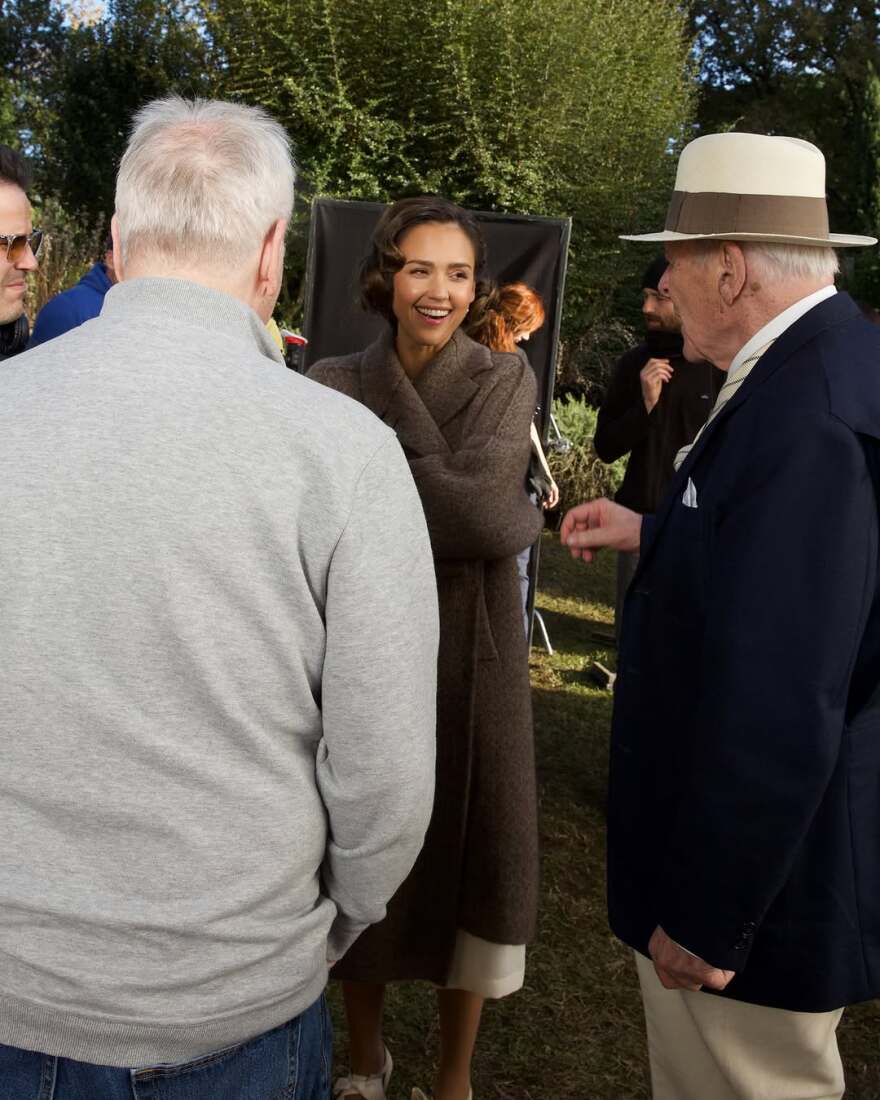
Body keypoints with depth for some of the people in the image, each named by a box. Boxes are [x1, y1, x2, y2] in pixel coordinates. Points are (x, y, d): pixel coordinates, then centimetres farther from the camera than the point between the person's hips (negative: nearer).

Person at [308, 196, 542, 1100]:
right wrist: (509, 518, -15)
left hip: (470, 648, -1)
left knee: (463, 853, 8)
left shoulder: (504, 379, -3)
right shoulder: (336, 383, 0)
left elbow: (484, 504, -18)